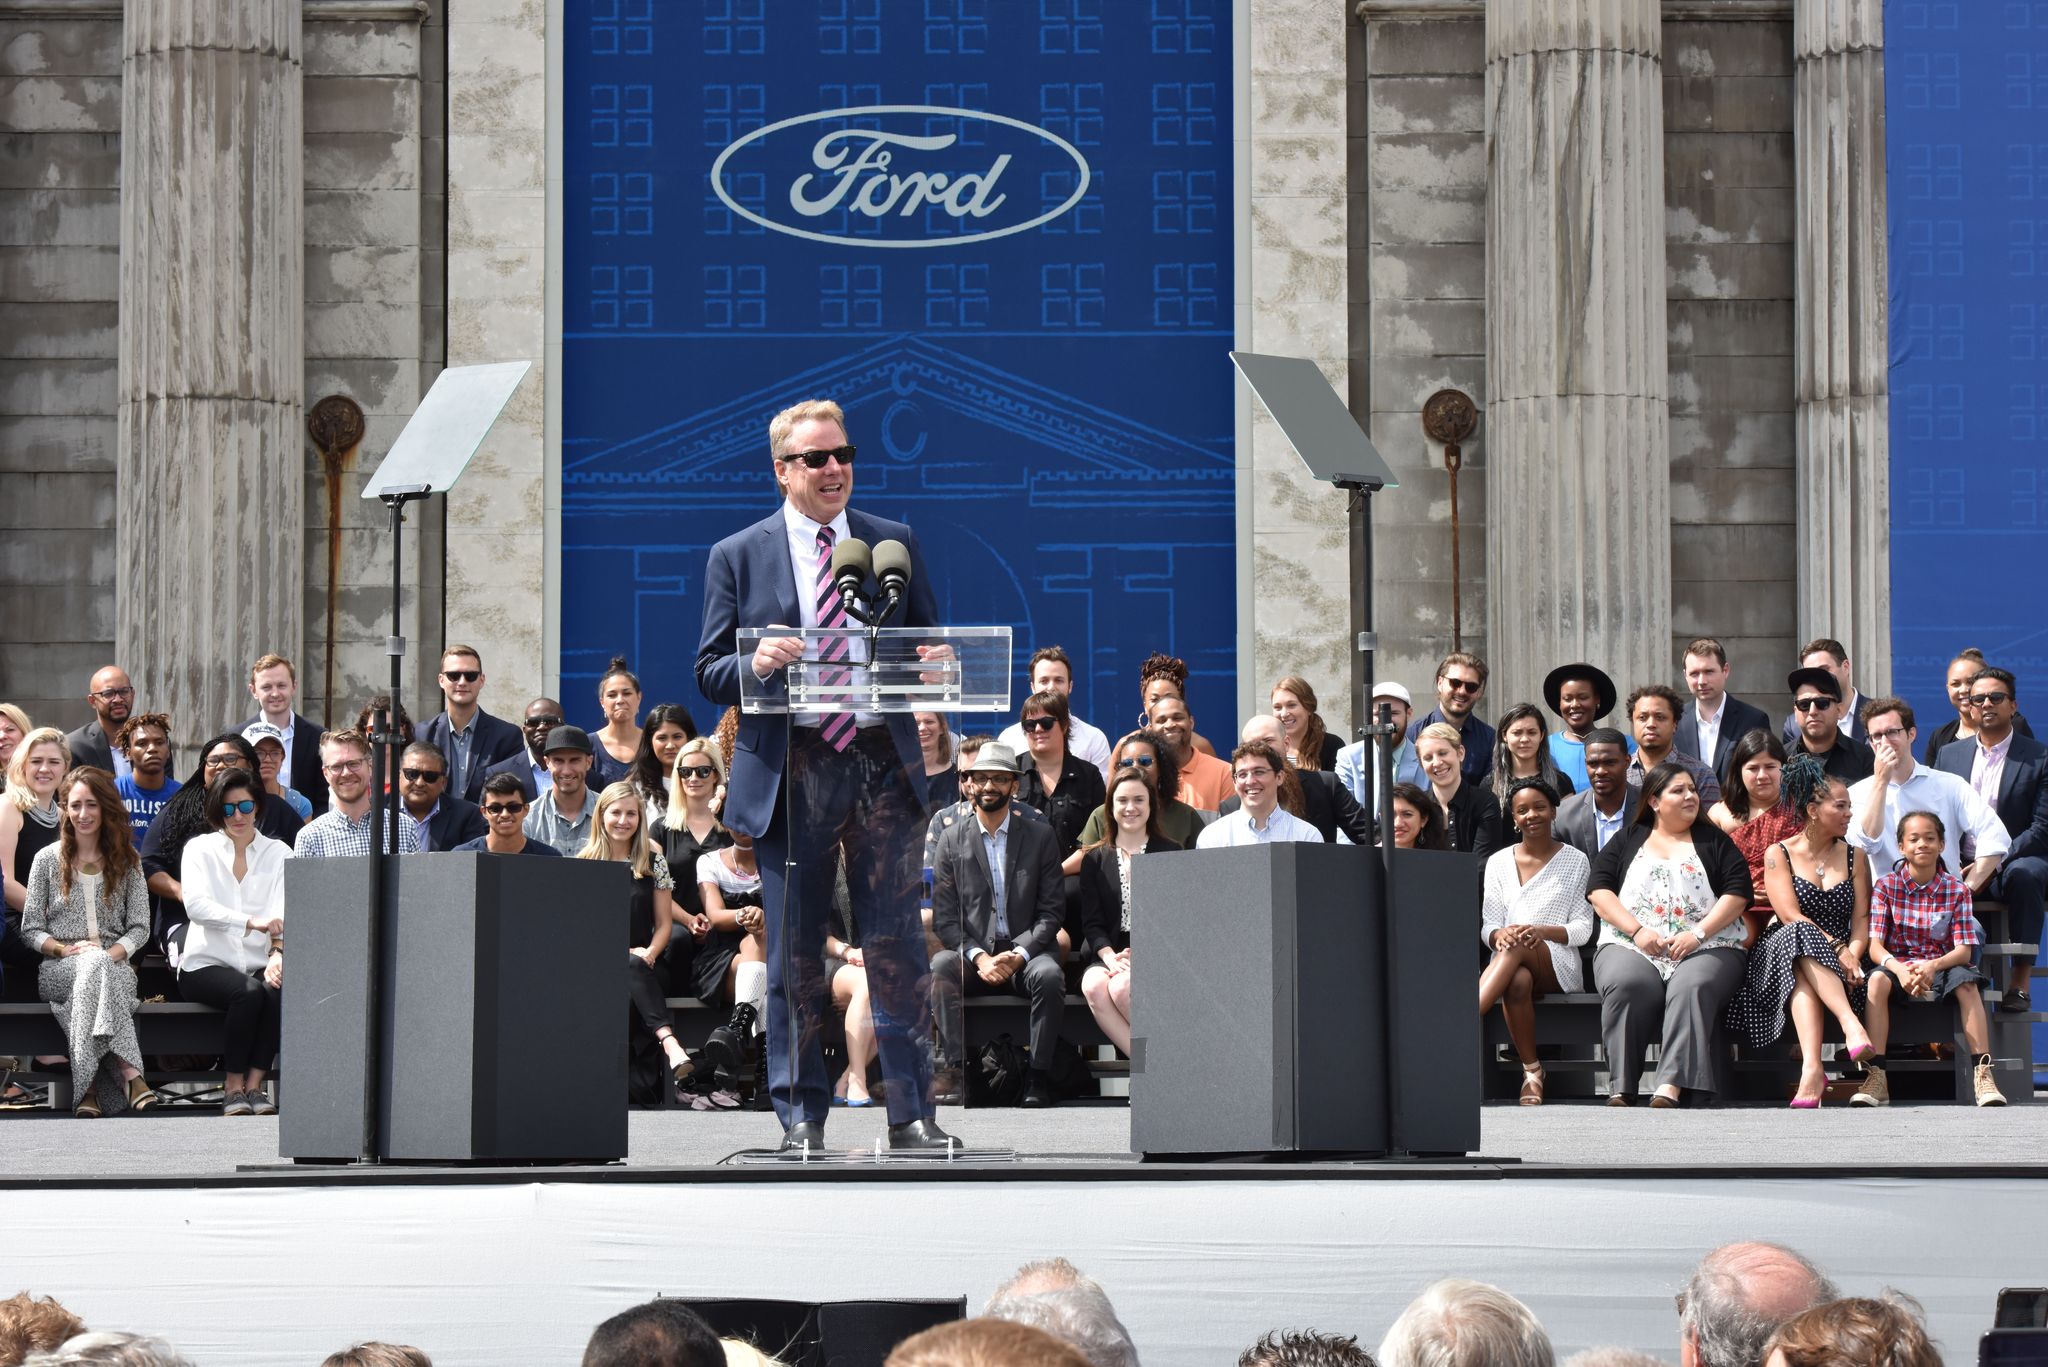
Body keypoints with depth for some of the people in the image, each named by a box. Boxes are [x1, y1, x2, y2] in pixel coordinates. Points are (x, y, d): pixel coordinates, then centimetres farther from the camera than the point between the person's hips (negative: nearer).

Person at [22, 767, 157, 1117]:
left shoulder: (127, 861, 13)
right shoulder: (48, 860, 10)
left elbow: (140, 927, 7)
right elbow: (30, 930, 7)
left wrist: (113, 953, -13)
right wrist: (66, 949, -12)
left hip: (116, 966, 1)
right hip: (59, 969, 0)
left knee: (99, 966, -38)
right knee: (94, 965, -37)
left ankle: (89, 1086, -46)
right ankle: (127, 1071, -49)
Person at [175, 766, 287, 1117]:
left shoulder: (278, 853, 13)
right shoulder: (200, 848, 7)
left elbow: (282, 909, -2)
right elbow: (196, 906, -12)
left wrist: (278, 951, -24)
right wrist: (252, 922, -28)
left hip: (259, 965, 2)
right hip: (207, 964, -2)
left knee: (278, 990, -32)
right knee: (248, 991, -33)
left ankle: (254, 1085, -24)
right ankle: (234, 1087, -21)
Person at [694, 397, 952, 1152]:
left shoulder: (895, 543, 12)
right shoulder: (736, 557, 6)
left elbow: (928, 641, 16)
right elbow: (710, 673, 4)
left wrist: (933, 662, -7)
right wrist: (755, 664, -17)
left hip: (883, 764, 1)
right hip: (788, 772, -1)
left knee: (897, 944, -1)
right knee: (794, 950, 3)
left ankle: (911, 1112, 4)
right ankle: (801, 1114, 12)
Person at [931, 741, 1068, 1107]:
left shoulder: (1040, 836, 9)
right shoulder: (951, 841, 9)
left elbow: (1051, 911, 3)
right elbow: (944, 917, 3)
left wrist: (1020, 954, -13)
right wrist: (978, 957, -15)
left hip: (1026, 954, 0)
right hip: (973, 955, 1)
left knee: (1049, 975, -33)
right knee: (939, 967, -32)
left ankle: (1038, 1078, -28)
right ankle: (953, 1070, -33)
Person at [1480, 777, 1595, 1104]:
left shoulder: (1575, 862, 10)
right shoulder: (1499, 862, 16)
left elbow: (1583, 929, 4)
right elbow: (1488, 927, 10)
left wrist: (1541, 931, -17)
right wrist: (1499, 935, -17)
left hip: (1559, 966, -1)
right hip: (1510, 964, 2)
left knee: (1517, 949, -39)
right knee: (1518, 982, -40)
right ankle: (1531, 1071, -32)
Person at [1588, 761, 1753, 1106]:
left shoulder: (1714, 841, 18)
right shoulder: (1627, 842, 20)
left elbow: (1738, 892, 7)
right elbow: (1598, 890, 9)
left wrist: (1698, 933, -8)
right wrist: (1637, 930, -7)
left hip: (1705, 946, 0)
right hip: (1631, 946, 1)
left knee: (1693, 986, -36)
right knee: (1626, 985, -35)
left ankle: (1670, 1089, -50)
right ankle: (1621, 1090, -40)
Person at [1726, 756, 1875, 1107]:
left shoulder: (1854, 857, 16)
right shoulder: (1779, 855, 7)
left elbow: (1861, 920, 6)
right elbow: (1791, 916, -7)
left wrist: (1853, 957, -15)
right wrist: (1837, 949, -20)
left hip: (1839, 962, 2)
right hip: (1780, 956, -2)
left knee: (1805, 977, -37)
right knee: (1801, 936, -40)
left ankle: (1811, 1069, -58)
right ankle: (1852, 1026, -57)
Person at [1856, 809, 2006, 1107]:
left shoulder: (1957, 890, 1)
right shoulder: (1885, 887, -1)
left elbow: (1964, 949, -7)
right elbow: (1874, 945, -9)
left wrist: (1932, 966, -28)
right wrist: (1899, 969, -30)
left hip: (1942, 966, 0)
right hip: (1899, 964, 0)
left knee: (1966, 981, -32)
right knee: (1877, 979, -33)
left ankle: (1983, 1073, -33)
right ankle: (1876, 1077, -37)